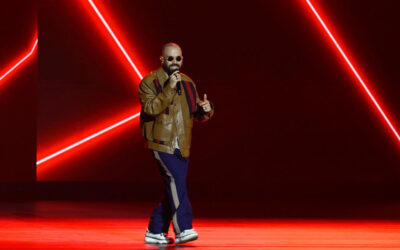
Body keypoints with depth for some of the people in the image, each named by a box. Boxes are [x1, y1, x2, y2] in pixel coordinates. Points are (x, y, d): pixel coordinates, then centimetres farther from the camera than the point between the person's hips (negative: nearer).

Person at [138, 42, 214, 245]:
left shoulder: (188, 83, 15)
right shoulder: (149, 82, -3)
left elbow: (196, 115, 17)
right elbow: (151, 109, -17)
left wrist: (205, 110, -6)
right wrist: (169, 89, -24)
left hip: (181, 146, 7)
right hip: (161, 143, -7)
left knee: (174, 189, 7)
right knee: (176, 179, -23)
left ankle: (155, 231, 19)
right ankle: (183, 229, -28)